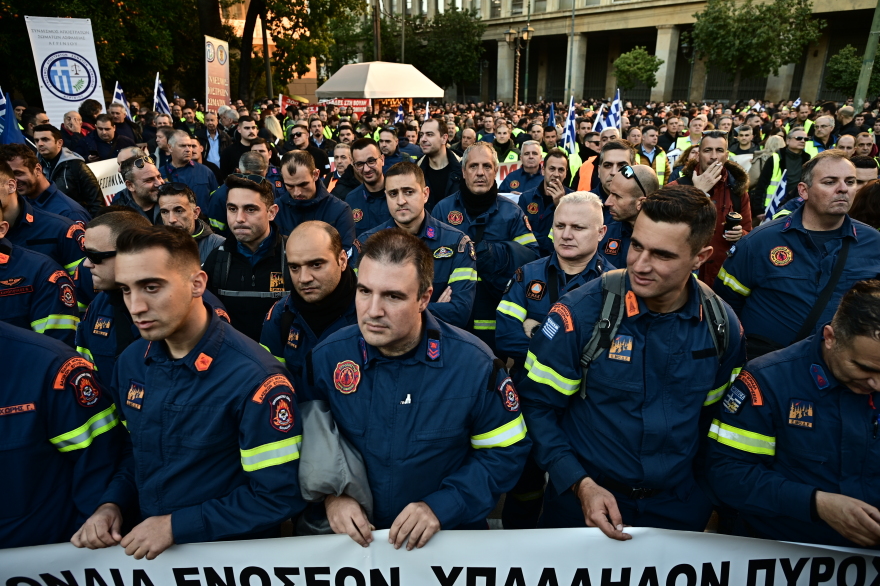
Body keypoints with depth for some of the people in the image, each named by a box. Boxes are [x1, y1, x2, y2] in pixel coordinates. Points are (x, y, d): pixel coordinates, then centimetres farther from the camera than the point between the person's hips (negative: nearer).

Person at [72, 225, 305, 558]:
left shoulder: (253, 377, -22)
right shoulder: (131, 362, -1)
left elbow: (280, 496, -18)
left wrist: (176, 525, -15)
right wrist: (111, 504, -2)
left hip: (230, 553, -4)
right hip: (147, 546, 5)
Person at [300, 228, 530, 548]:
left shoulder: (473, 363, -17)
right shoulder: (327, 357, -11)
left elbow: (506, 450, -7)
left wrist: (442, 506, -14)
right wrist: (330, 494, -9)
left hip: (449, 535, 1)